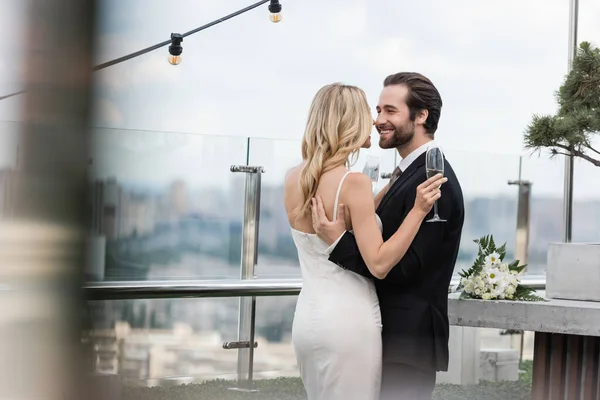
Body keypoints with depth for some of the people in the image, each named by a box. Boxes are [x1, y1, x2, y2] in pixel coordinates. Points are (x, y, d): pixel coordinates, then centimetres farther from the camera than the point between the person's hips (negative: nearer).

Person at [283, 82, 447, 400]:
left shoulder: (293, 179, 6)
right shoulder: (353, 182, -16)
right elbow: (378, 263, -17)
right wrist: (418, 210, -16)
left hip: (307, 319, 7)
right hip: (349, 322, -7)